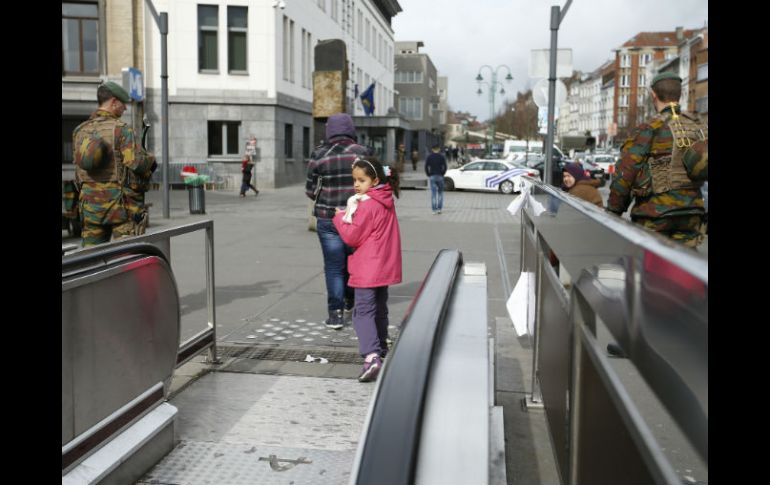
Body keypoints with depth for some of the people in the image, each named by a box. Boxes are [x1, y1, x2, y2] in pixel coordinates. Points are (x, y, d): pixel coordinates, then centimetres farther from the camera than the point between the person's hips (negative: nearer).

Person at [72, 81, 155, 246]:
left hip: (90, 204, 6)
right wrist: (151, 161, 0)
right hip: (121, 205, -6)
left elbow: (78, 163, 12)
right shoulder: (121, 129, -10)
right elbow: (136, 162, -20)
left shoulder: (80, 131, 9)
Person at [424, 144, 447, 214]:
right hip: (440, 177, 0)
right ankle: (439, 208, 5)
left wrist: (429, 175, 7)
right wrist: (442, 174, 6)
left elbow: (426, 167, -2)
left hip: (432, 177, 1)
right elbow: (445, 167, -7)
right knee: (440, 193, 11)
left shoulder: (429, 157, 3)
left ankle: (434, 209, -3)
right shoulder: (442, 157, -1)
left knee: (433, 193, 0)